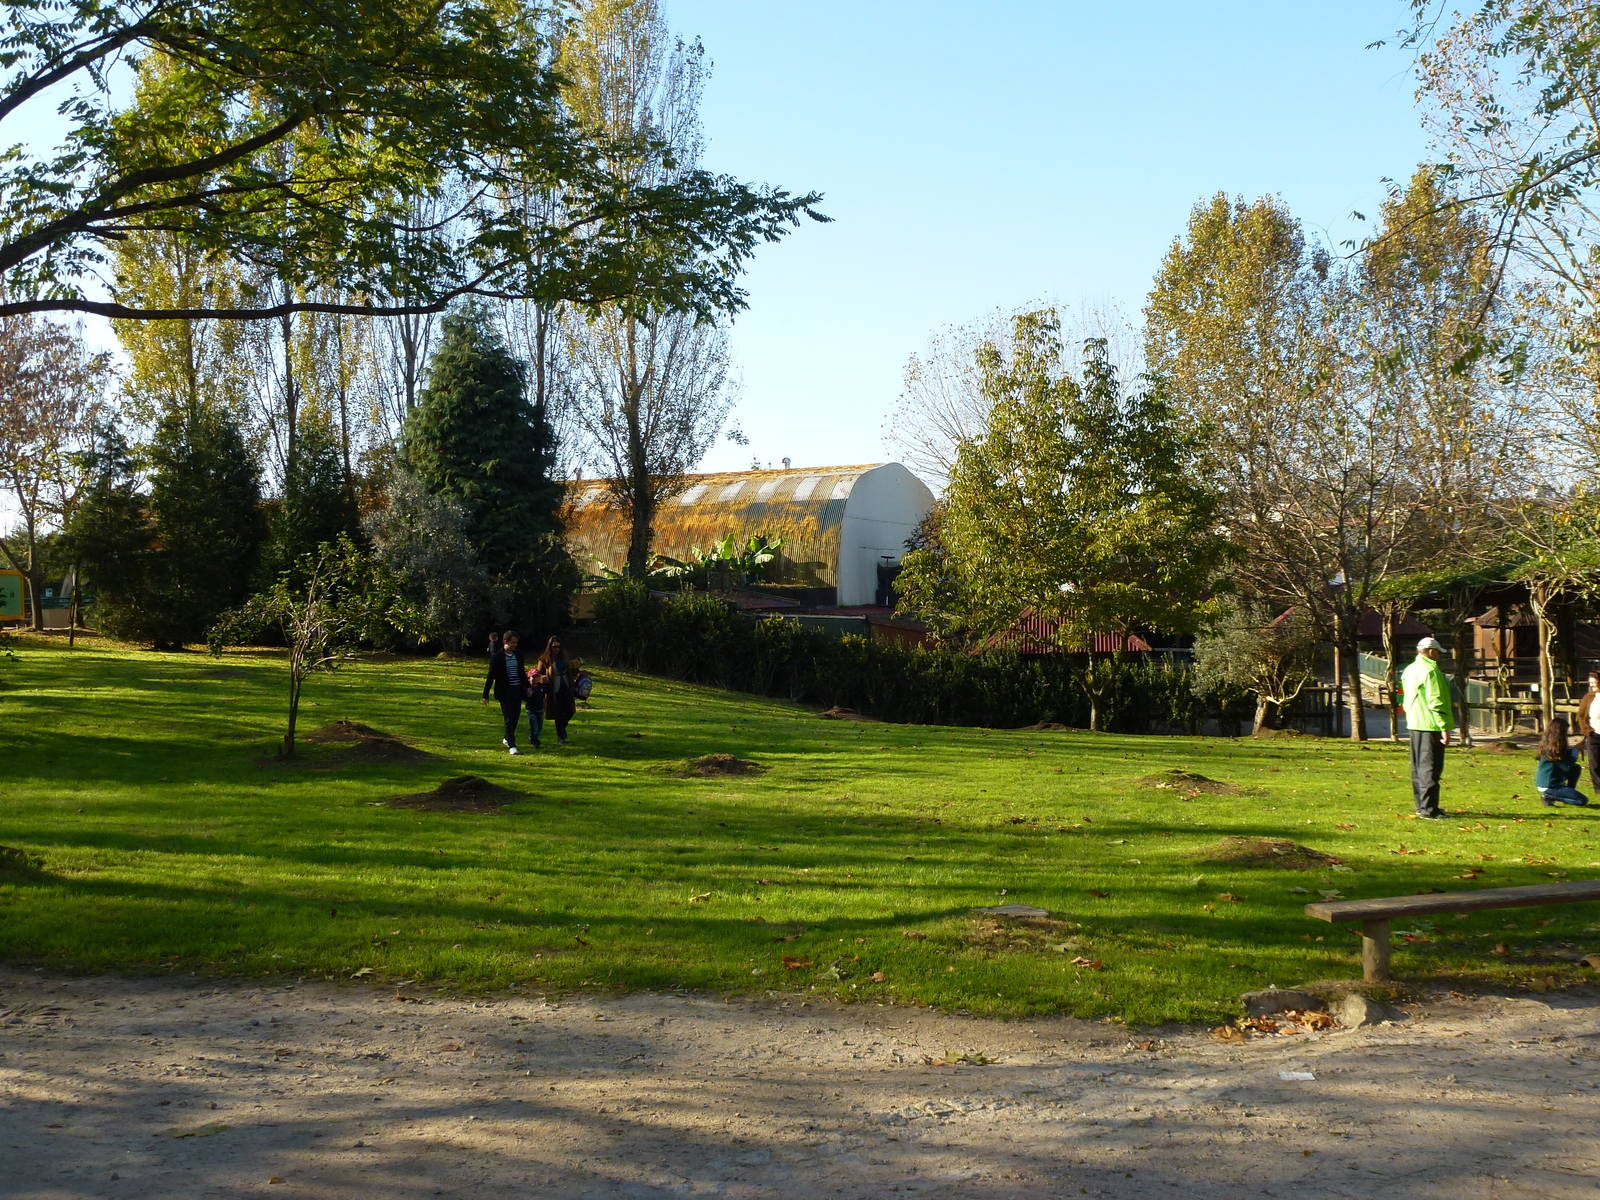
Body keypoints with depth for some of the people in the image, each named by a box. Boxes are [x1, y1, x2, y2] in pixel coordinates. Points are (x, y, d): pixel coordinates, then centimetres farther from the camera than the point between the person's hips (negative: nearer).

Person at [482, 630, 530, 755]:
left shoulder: (518, 655, 8)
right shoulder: (497, 656, -8)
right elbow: (491, 676, -6)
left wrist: (527, 687, 19)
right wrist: (486, 695, -7)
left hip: (517, 691, 5)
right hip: (505, 692, -5)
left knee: (516, 717, 11)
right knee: (509, 719, -7)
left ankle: (507, 739, 32)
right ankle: (511, 746, -5)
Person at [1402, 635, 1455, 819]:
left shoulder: (1409, 670, 15)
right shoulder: (1431, 670, -14)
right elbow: (1436, 702, -19)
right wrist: (1445, 728, -19)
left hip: (1414, 725, 9)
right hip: (1431, 726, -9)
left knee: (1418, 767, 14)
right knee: (1430, 768, -7)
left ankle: (1421, 806, 22)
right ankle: (1428, 809, -8)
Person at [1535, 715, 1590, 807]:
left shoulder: (1545, 744, 3)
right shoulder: (1557, 747, -22)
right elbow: (1567, 767, -17)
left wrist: (1572, 749, 5)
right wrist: (1576, 750, -7)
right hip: (1548, 787, -9)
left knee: (1577, 768, 18)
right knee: (1583, 800, -7)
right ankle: (1549, 796, -6)